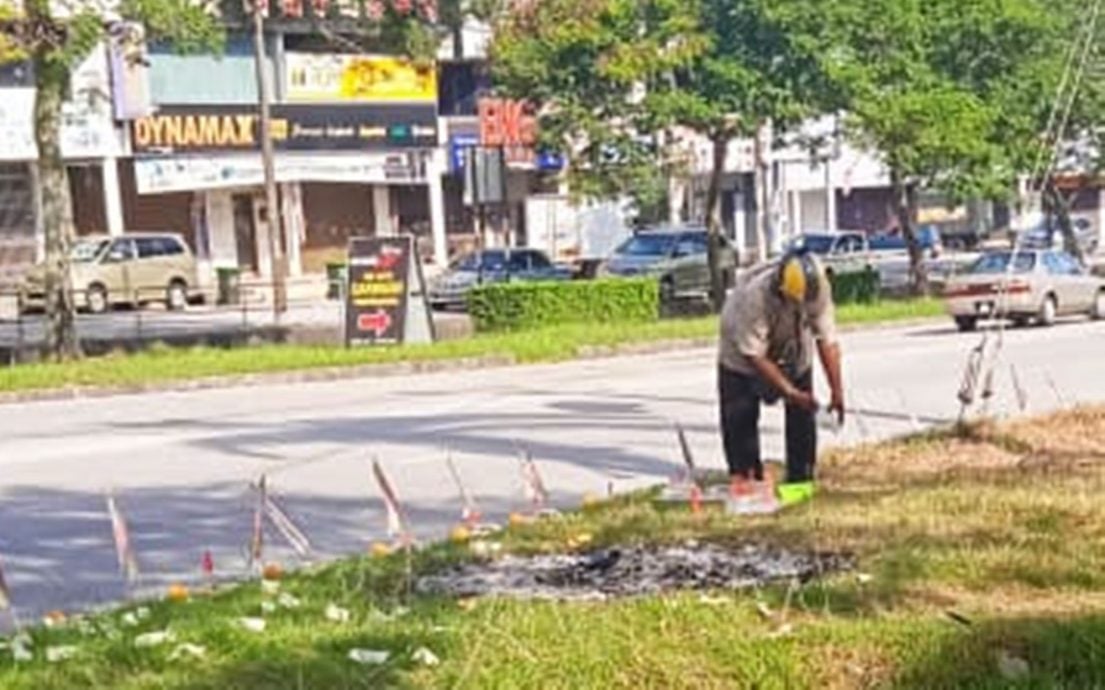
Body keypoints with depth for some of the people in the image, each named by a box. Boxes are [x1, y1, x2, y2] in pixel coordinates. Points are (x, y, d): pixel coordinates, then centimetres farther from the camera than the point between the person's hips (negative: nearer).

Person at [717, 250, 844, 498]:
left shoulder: (819, 290, -31)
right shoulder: (754, 296, -42)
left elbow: (827, 341, -24)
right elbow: (754, 354, -34)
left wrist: (837, 391, -25)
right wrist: (789, 391, -35)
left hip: (793, 351, 3)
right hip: (743, 348, -3)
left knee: (802, 413, -1)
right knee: (739, 417, -7)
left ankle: (801, 478, 7)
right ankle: (745, 476, 3)